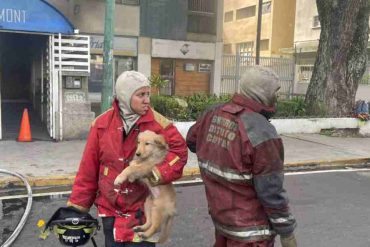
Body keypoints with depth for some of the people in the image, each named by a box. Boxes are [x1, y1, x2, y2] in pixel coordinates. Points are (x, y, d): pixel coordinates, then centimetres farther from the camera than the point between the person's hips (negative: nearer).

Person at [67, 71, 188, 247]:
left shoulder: (157, 123, -10)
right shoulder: (102, 124, -5)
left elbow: (179, 150, -7)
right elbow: (88, 169, 0)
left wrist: (158, 174, -21)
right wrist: (78, 204, 3)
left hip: (142, 208, -2)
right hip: (110, 207, 2)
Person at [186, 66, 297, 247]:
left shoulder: (212, 114, -5)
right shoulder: (261, 132, -26)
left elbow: (192, 141, 14)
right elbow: (271, 192, -22)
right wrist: (286, 232, -9)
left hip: (220, 215, 7)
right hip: (250, 229, -7)